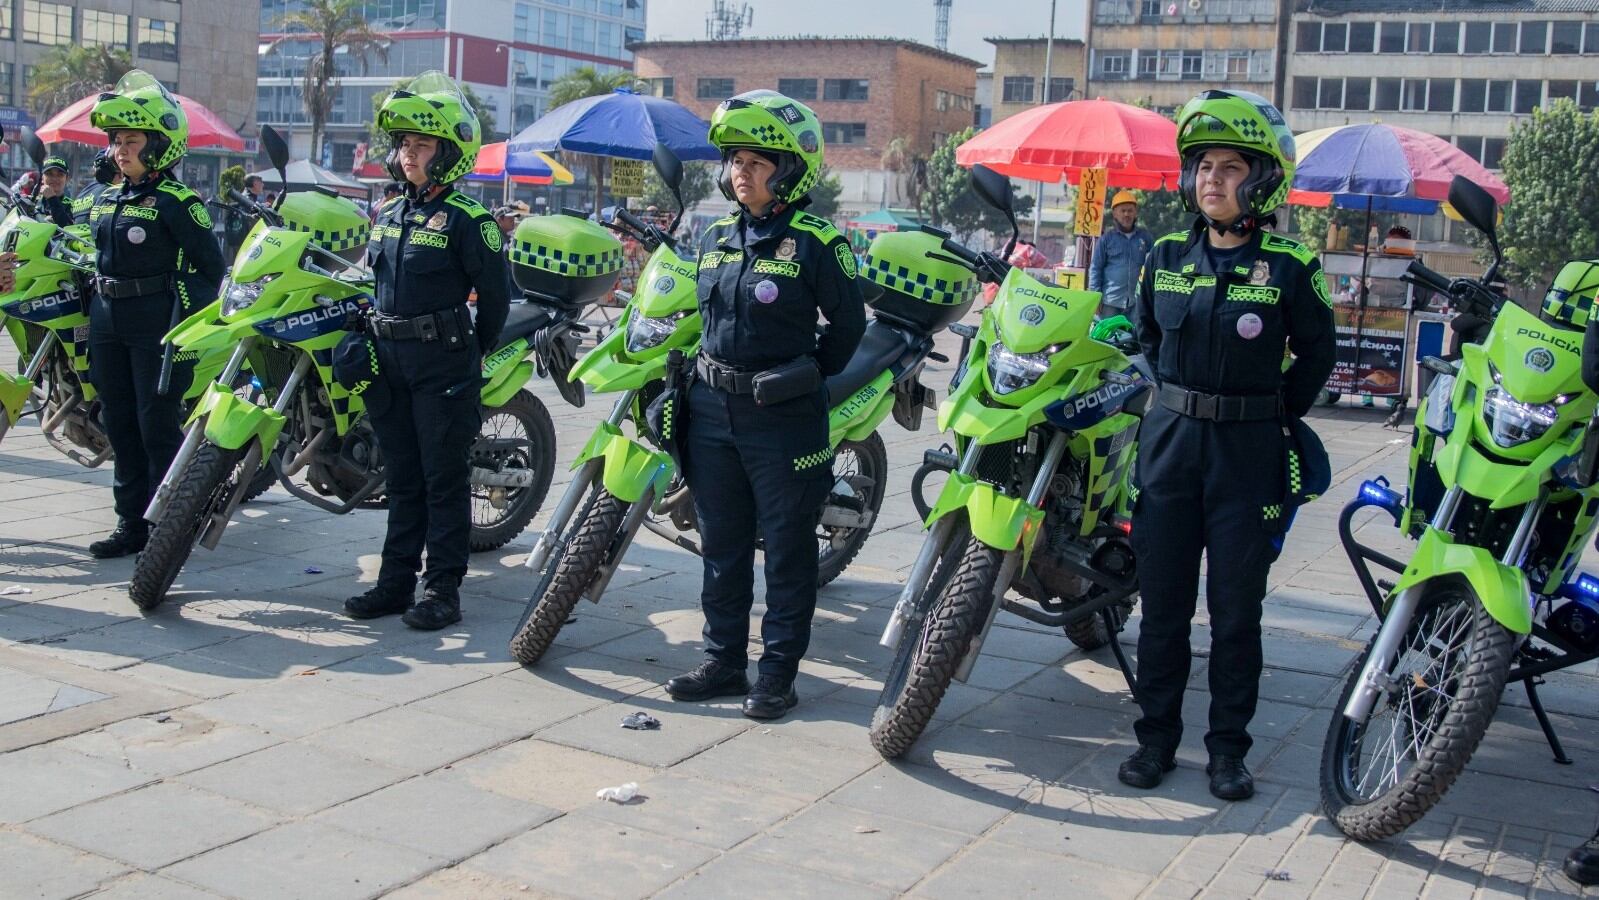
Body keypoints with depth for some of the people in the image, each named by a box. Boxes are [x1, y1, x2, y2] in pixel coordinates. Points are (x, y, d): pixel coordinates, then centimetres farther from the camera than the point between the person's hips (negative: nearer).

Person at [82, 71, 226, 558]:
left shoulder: (175, 201, -9)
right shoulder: (105, 201, 15)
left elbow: (210, 264, -12)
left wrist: (185, 325, -16)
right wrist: (89, 319, 19)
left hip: (157, 324, -8)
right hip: (108, 322, 8)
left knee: (158, 427, -5)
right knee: (120, 426, 11)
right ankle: (131, 523, 20)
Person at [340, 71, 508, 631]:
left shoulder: (466, 220, -9)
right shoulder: (390, 215, 13)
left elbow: (494, 294, -7)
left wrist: (474, 354, -1)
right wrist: (374, 337, 17)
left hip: (443, 363, -7)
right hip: (389, 358, 7)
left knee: (444, 479, -2)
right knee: (402, 476, 12)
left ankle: (444, 587, 4)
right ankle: (396, 580, 19)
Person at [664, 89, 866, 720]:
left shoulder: (815, 243, -8)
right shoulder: (715, 238, 10)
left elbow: (847, 322, -2)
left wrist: (809, 376, 0)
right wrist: (709, 372, 15)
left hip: (782, 415, -6)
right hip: (712, 408, 6)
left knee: (787, 548, 4)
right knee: (721, 543, 13)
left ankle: (779, 671, 12)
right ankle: (723, 660, 24)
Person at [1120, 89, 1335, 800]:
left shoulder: (1288, 268, -4)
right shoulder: (1166, 256, 6)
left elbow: (1317, 353, 7)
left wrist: (1279, 413, 3)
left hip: (1248, 448, -3)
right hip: (1170, 439, 3)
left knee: (1237, 609, 4)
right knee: (1162, 600, 7)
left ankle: (1229, 748, 14)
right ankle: (1156, 735, 19)